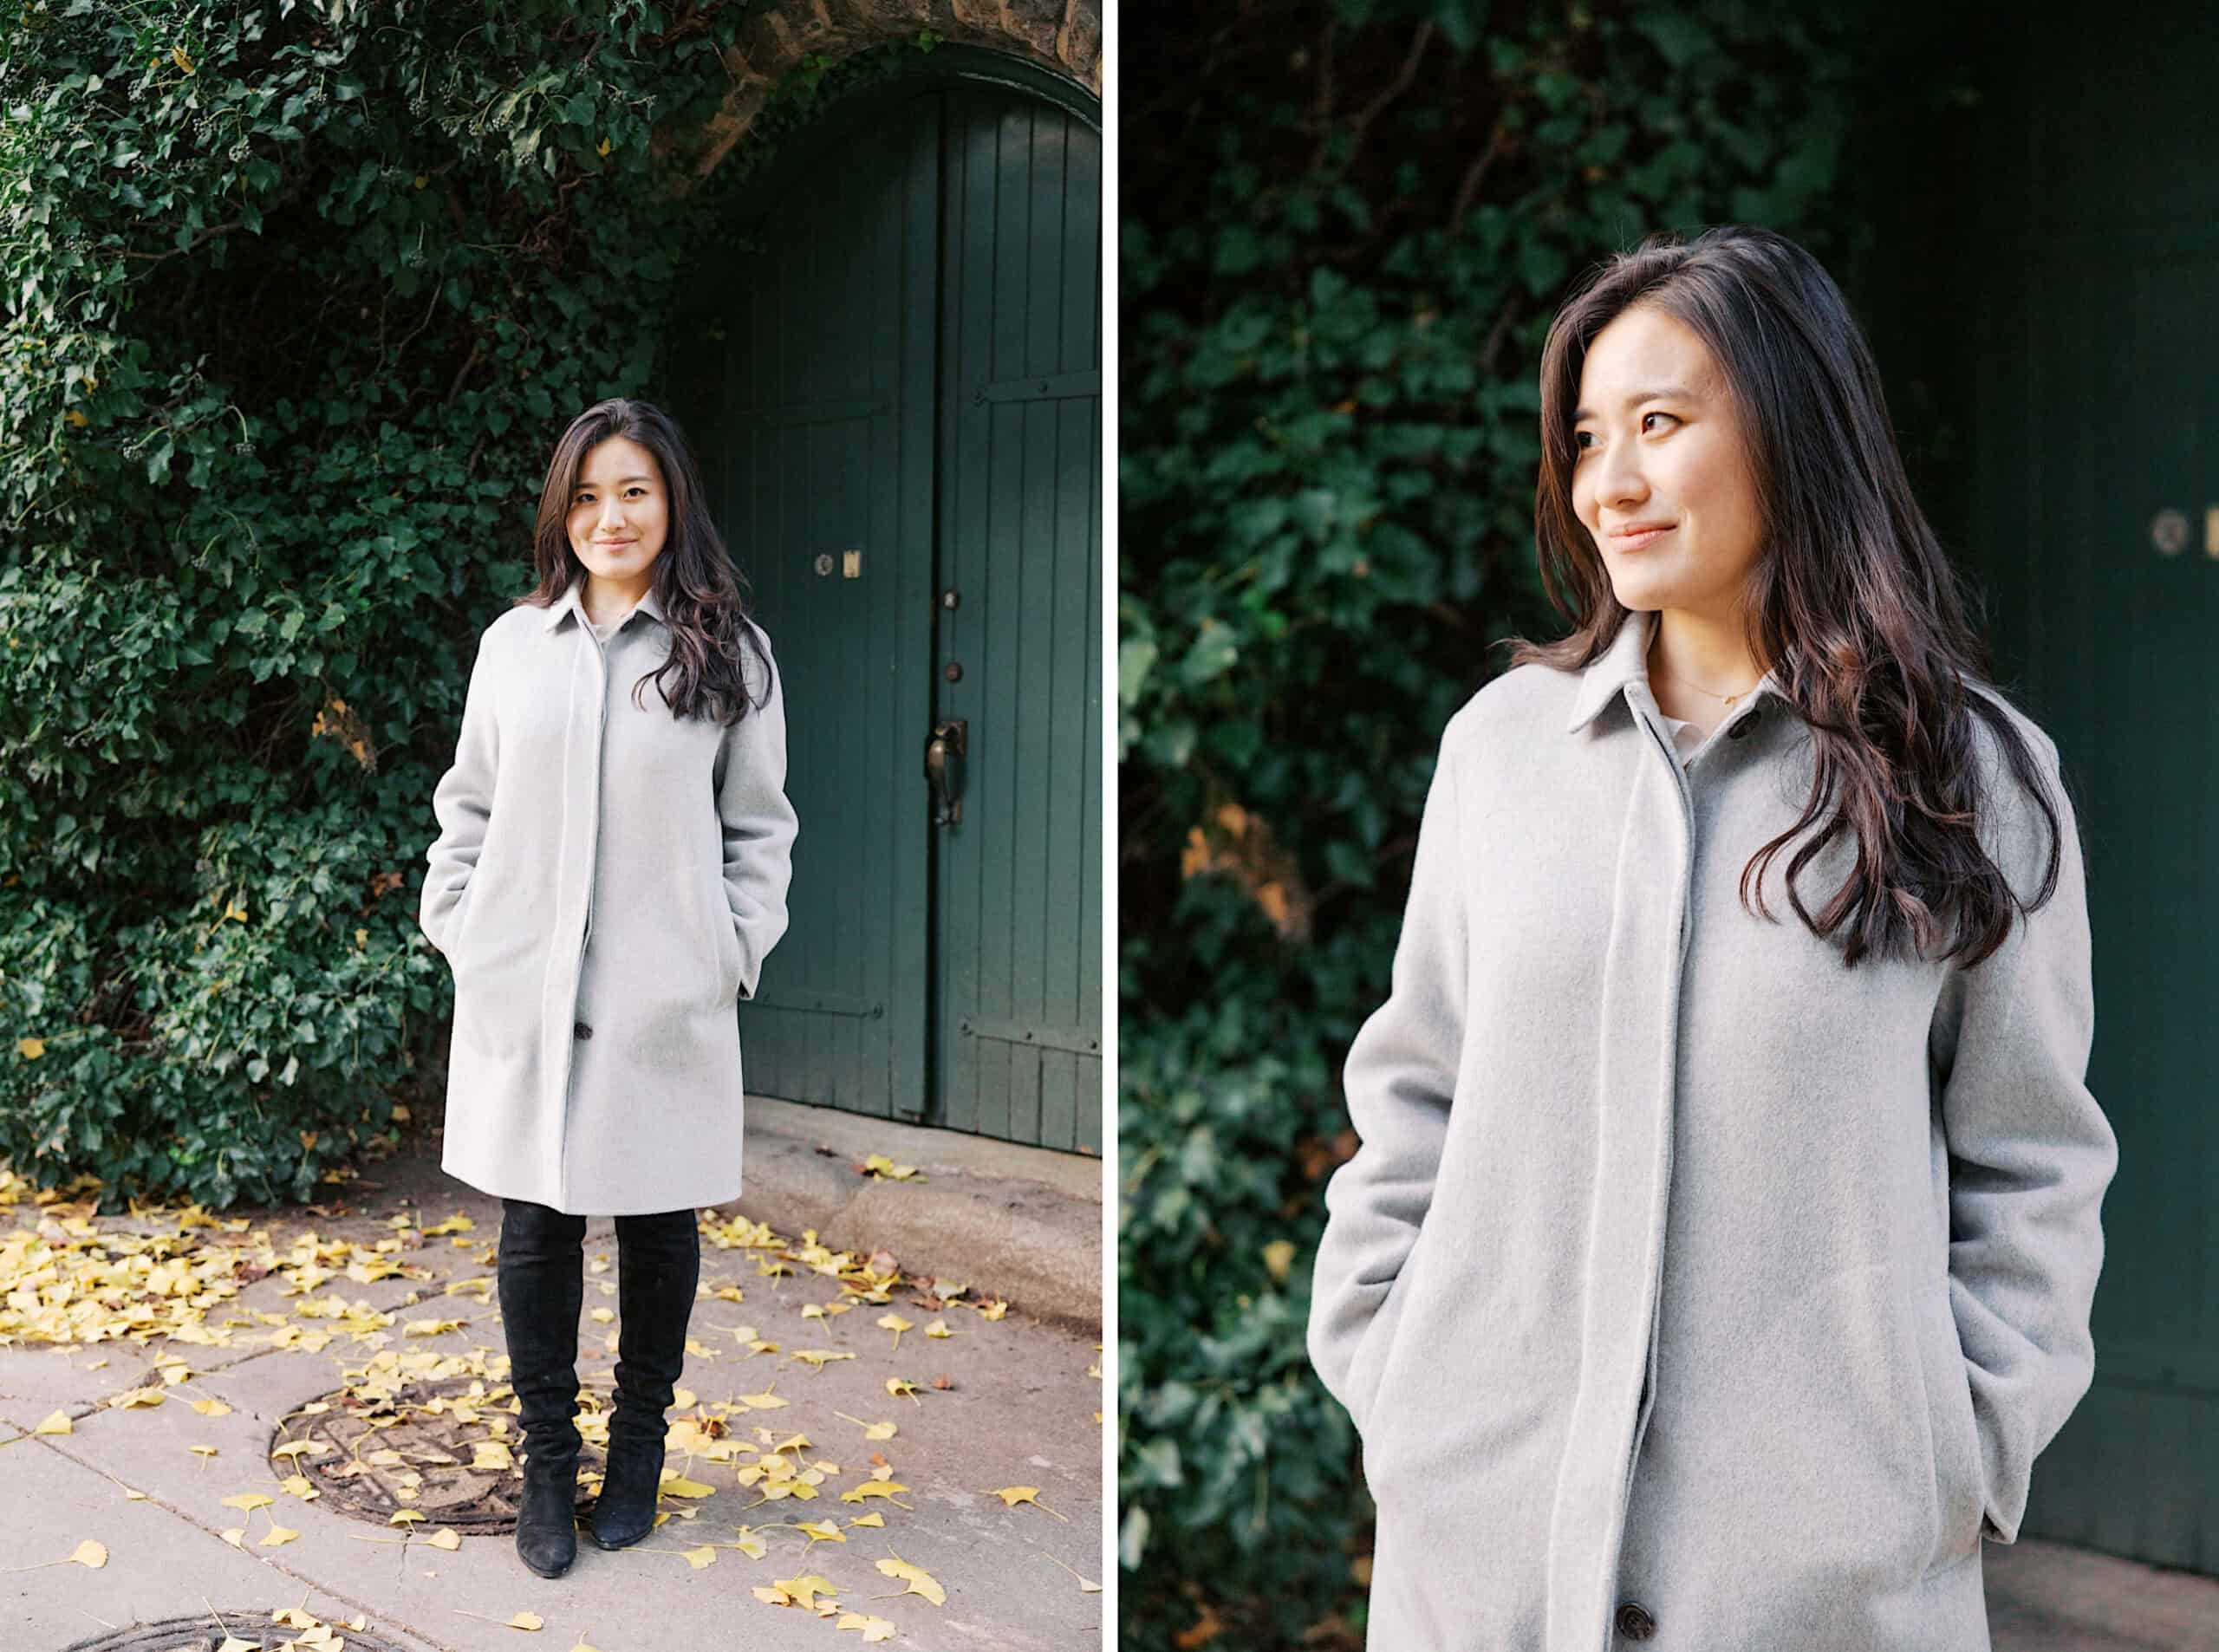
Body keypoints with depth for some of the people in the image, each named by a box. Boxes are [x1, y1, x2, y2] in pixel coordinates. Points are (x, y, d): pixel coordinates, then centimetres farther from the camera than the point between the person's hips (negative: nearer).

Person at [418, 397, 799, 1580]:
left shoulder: (729, 653, 1)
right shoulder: (512, 643, 7)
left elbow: (759, 825, 4)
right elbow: (468, 804, 14)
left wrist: (735, 949, -5)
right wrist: (457, 926, 4)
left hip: (665, 1000, -1)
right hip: (522, 995, 2)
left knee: (656, 1220, 10)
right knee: (536, 1226, 8)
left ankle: (639, 1437, 30)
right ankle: (547, 1453, 24)